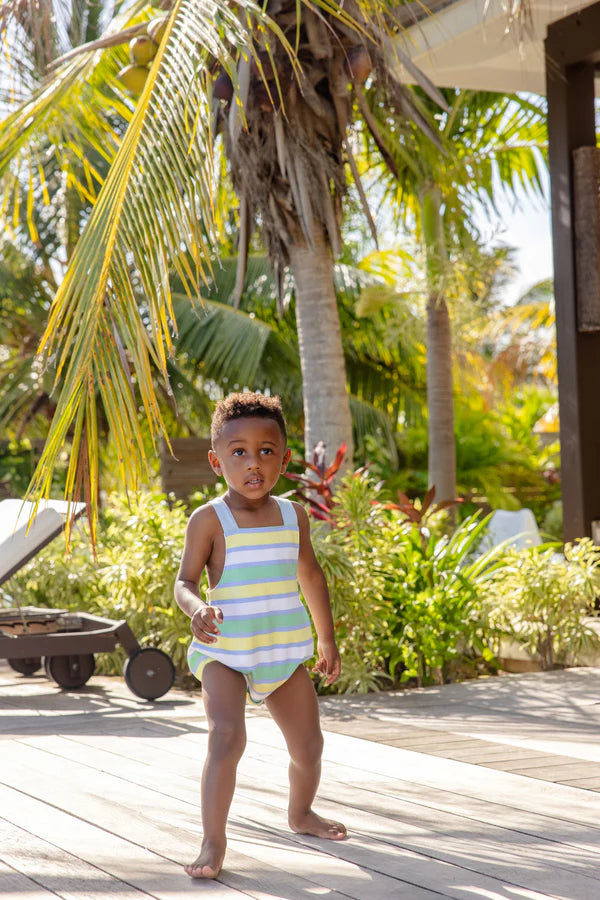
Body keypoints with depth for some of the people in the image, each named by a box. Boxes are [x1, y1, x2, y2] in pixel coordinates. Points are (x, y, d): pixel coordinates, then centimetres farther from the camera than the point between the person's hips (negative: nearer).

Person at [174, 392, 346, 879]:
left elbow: (311, 574, 18)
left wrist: (328, 639, 23)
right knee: (227, 735, -26)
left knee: (309, 745, 13)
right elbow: (185, 582, -8)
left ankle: (301, 812, 42)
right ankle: (214, 841, -19)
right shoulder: (209, 519, -9)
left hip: (285, 654, 5)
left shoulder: (293, 515, 5)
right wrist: (198, 610, -32)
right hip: (225, 654, -5)